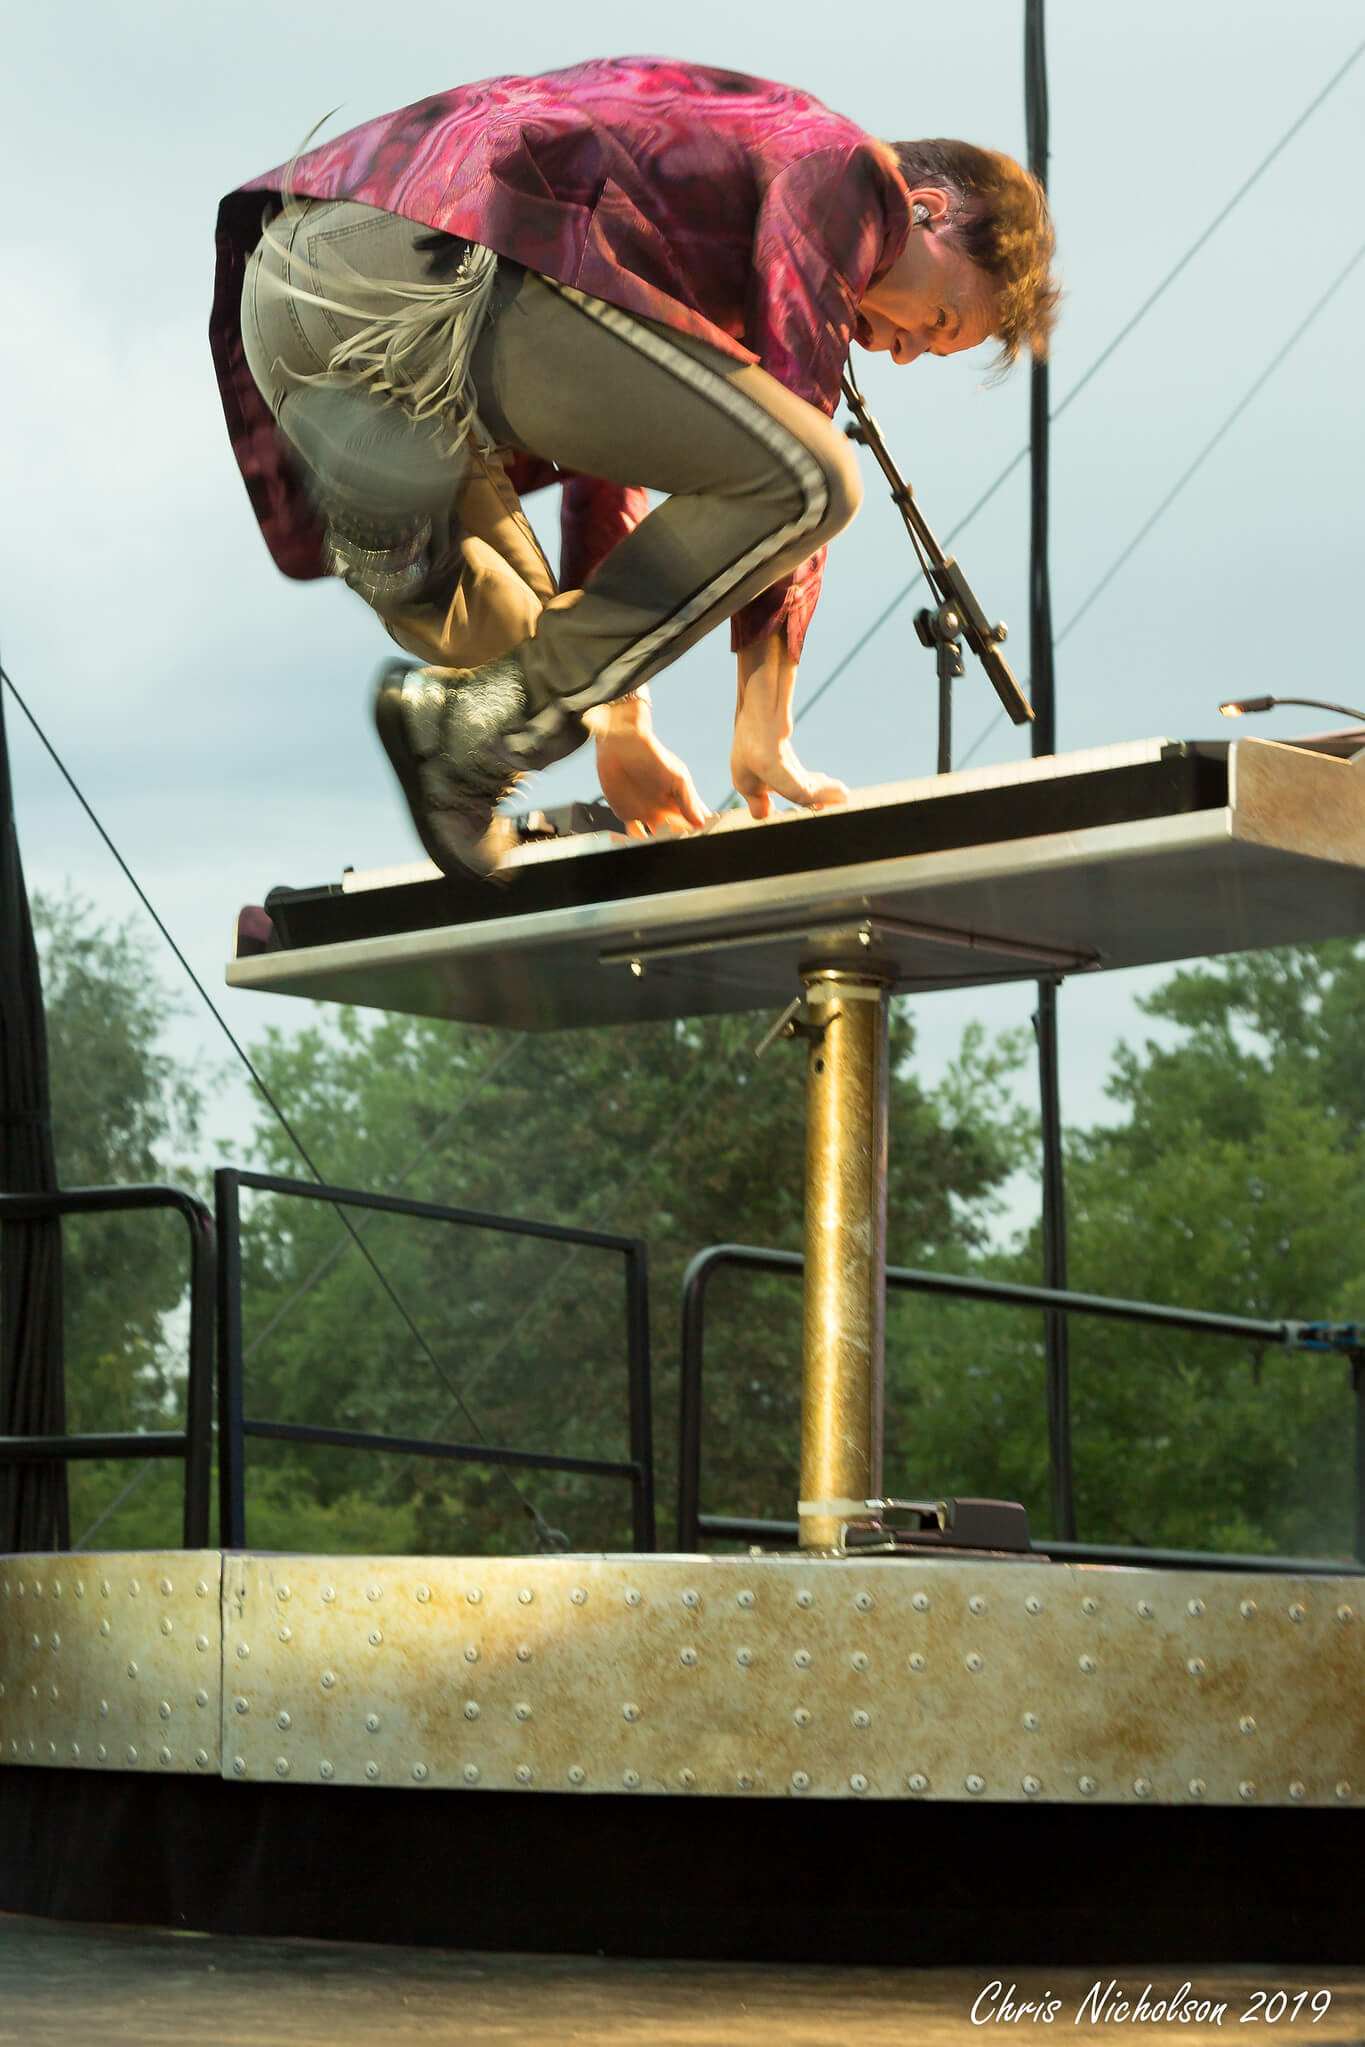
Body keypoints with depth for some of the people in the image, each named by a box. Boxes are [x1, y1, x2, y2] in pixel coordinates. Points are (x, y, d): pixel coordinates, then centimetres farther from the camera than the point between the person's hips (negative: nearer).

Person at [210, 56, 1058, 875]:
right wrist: (764, 731, 10)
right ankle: (468, 736, -11)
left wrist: (621, 726, 39)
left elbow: (609, 470, 40)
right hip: (442, 258, -10)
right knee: (810, 483, -7)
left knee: (513, 634, 23)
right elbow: (788, 468, 5)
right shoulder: (847, 169, 12)